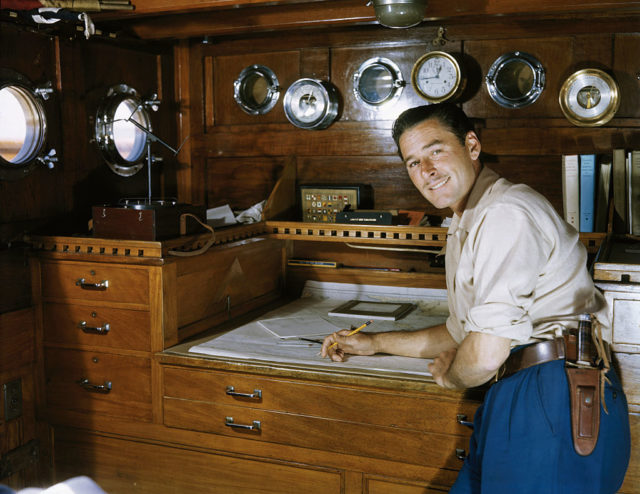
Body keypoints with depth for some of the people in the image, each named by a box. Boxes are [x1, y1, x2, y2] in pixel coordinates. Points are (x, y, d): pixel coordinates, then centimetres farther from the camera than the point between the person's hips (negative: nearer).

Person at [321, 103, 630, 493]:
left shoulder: (507, 212, -15)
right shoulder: (463, 233, 19)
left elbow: (485, 354, -20)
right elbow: (460, 334, 30)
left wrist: (449, 376, 2)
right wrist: (374, 343, 30)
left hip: (556, 400, -9)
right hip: (513, 398, 9)